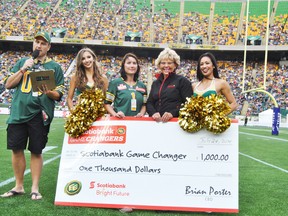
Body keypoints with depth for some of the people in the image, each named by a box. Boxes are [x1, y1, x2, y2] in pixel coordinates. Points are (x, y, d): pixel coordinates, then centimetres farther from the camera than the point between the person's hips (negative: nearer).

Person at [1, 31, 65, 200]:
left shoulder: (55, 67, 6)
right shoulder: (22, 62, 15)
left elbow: (59, 95, 2)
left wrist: (48, 92, -19)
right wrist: (23, 69, -3)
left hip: (39, 115, -3)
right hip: (18, 113, 3)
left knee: (36, 152, 3)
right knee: (16, 149, 7)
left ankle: (35, 188, 14)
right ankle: (19, 187, 22)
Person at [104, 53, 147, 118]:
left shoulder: (142, 85, 17)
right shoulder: (115, 83, 5)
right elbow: (107, 103, 5)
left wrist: (141, 113, 2)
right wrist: (115, 114, -10)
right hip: (120, 120, -4)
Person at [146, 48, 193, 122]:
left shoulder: (182, 81, 6)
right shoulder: (155, 83, 21)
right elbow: (149, 103, 17)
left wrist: (172, 113, -16)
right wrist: (153, 113, -4)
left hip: (175, 121, -5)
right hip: (156, 121, 5)